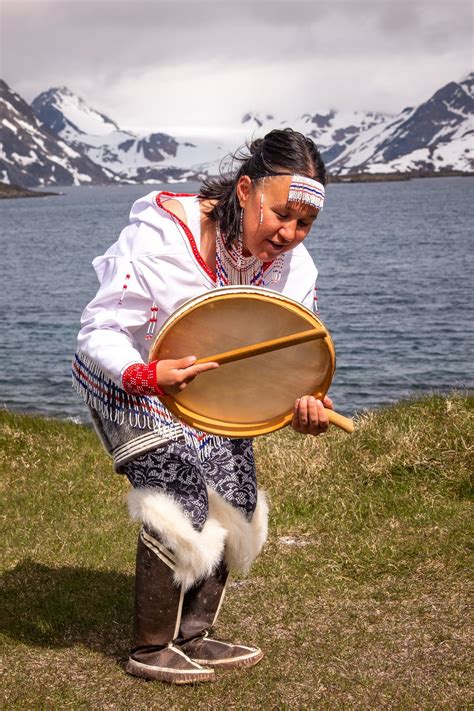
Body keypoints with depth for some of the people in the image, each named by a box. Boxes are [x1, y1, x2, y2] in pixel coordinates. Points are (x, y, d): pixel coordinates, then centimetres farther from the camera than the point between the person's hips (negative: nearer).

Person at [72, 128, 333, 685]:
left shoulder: (293, 264, -15)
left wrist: (304, 403, -38)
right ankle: (151, 649, 2)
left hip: (212, 386, 6)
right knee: (179, 501, -16)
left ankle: (193, 637, 19)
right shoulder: (161, 234, -32)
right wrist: (150, 375, -51)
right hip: (127, 380, -6)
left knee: (235, 500, 2)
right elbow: (97, 333, -31)